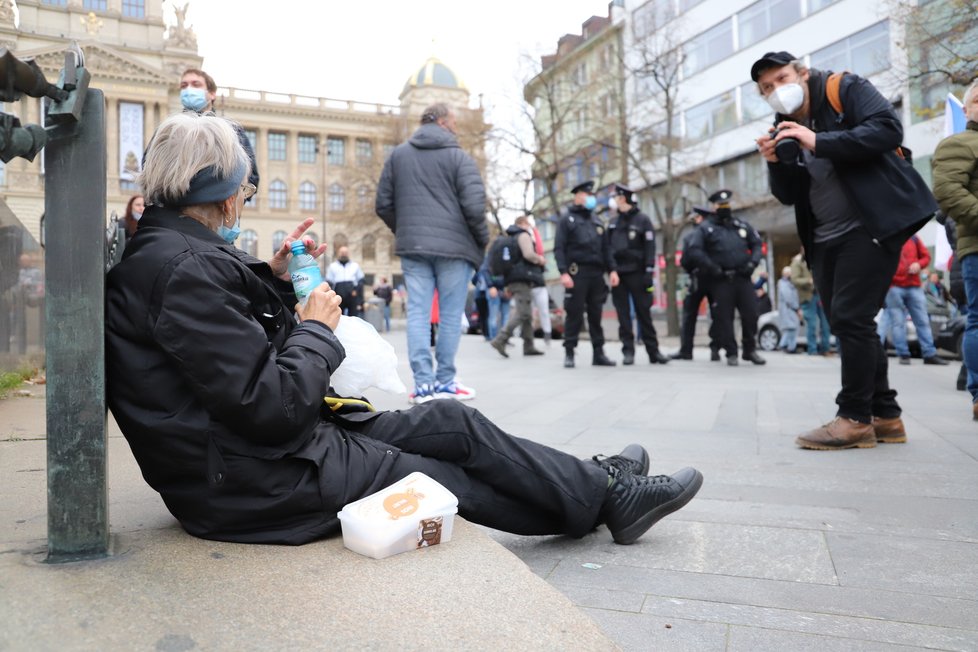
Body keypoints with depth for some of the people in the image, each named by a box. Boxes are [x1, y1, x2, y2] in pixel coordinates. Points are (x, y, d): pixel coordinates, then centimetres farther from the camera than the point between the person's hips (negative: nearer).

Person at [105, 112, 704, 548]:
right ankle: (605, 495, 25)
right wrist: (317, 328, -12)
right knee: (456, 479, 3)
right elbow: (273, 406, -28)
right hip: (260, 484, -9)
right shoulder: (186, 268, -25)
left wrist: (274, 281, 6)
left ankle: (593, 488, 24)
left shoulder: (165, 249, 8)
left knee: (451, 421, 9)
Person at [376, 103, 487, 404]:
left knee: (417, 312, 3)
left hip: (412, 247, 4)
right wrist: (482, 240, 4)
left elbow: (383, 204, 9)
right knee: (451, 314, 4)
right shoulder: (458, 157, -2)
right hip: (454, 246, -3)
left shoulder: (398, 154, 11)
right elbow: (474, 206, -11)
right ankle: (445, 380, 7)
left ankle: (423, 382, -1)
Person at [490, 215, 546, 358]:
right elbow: (528, 254, -20)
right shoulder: (523, 235, -3)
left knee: (527, 314, 10)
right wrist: (540, 259, 1)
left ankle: (529, 346, 9)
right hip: (522, 280, -10)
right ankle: (500, 340, -24)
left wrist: (508, 285, 27)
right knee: (522, 313, -15)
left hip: (514, 280, 10)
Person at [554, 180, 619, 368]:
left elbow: (606, 248, 19)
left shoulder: (597, 222, 21)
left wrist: (612, 270, 7)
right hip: (577, 273, -5)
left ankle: (598, 353, 11)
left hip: (597, 274, 5)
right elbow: (559, 248, -5)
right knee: (575, 315, -3)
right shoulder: (566, 220, 4)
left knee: (596, 315, 7)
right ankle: (569, 353, 4)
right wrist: (564, 272, -16)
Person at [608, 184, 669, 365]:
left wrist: (648, 272, -13)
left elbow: (650, 247, -5)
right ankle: (628, 351, 4)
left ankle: (653, 350, 6)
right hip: (617, 274, 4)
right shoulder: (613, 223, 15)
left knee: (643, 313, 0)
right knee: (623, 315, 2)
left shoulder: (642, 220, 1)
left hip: (636, 273, -4)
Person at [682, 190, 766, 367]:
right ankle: (731, 353, 8)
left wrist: (753, 263, 1)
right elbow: (693, 250, -7)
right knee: (724, 317, -2)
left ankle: (750, 350, 15)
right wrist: (712, 268, -13)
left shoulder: (742, 226, 17)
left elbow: (757, 244, 19)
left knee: (750, 314, 0)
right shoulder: (705, 228, 4)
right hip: (720, 279, -3)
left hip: (743, 277, 3)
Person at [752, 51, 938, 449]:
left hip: (872, 225, -7)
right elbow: (789, 196, 10)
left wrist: (819, 142, -26)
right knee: (846, 324, 8)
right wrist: (776, 163, -9)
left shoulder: (845, 89, -3)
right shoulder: (784, 128, 12)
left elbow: (888, 129, -19)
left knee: (850, 317, -13)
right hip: (826, 238, 8)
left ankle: (856, 418, -3)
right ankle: (885, 415, 18)